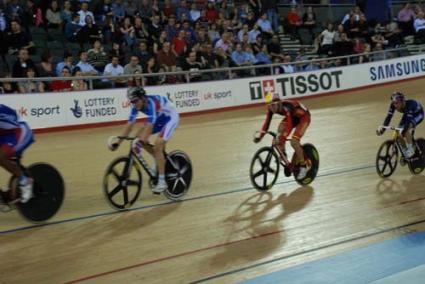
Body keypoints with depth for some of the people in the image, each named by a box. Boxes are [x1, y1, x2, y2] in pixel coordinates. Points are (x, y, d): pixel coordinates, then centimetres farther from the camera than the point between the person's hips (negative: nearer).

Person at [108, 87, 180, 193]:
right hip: (159, 118, 8)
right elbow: (129, 125, -14)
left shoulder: (151, 103, -35)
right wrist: (118, 142, -20)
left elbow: (150, 125, -44)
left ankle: (162, 182, -18)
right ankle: (160, 160, 12)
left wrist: (143, 139, -56)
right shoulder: (136, 106, -13)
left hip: (171, 117, -8)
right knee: (139, 136, -6)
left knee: (157, 145, -22)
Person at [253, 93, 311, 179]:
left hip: (304, 116, -7)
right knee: (280, 130, -19)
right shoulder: (271, 108, -20)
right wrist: (260, 136, -26)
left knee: (294, 142, -20)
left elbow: (289, 125, -48)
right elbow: (267, 122, -17)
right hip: (293, 117, 7)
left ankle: (304, 165, -3)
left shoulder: (286, 107, -39)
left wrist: (282, 138, -59)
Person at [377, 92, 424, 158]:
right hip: (407, 114, 6)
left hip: (418, 114, -6)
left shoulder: (409, 105, -41)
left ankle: (410, 150, -19)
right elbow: (389, 116, -28)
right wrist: (383, 128, -41)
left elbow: (408, 119, -48)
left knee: (407, 128, -32)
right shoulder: (393, 105, -26)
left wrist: (403, 130, -60)